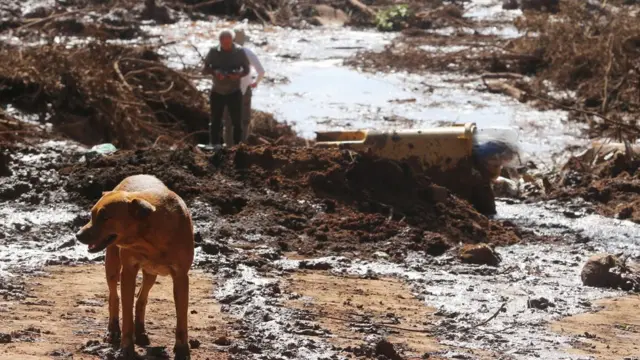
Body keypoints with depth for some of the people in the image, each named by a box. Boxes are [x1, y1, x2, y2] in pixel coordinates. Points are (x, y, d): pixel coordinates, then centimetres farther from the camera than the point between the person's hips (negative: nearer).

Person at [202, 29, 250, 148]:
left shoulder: (239, 52, -7)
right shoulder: (214, 52, -5)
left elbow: (247, 69, 2)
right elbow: (204, 70, -1)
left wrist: (239, 75, -21)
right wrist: (214, 72, -24)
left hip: (234, 92, -1)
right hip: (217, 92, 1)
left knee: (237, 121, 1)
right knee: (215, 121, 6)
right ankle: (215, 146, 14)